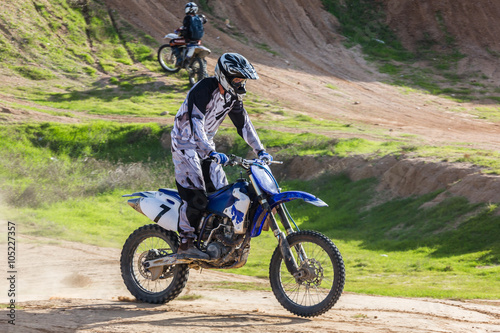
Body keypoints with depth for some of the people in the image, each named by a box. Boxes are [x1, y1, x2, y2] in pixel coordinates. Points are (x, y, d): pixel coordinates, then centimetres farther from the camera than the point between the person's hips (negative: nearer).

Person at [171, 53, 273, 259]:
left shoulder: (233, 96, 3)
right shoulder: (203, 90, -24)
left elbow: (244, 123, 11)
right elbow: (196, 124, -33)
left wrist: (260, 151, 2)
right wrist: (211, 153, -45)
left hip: (207, 145, 8)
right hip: (185, 143, -8)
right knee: (196, 194, -19)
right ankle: (185, 243, -16)